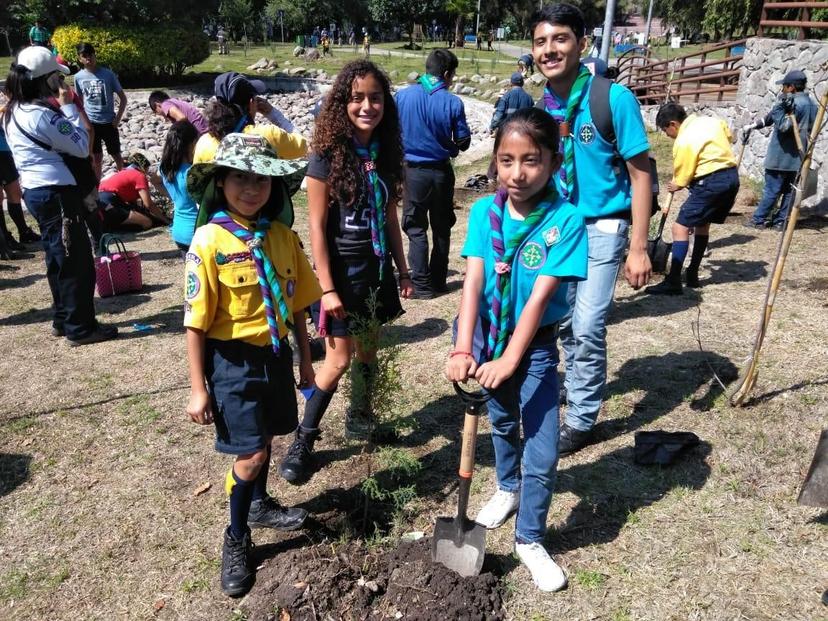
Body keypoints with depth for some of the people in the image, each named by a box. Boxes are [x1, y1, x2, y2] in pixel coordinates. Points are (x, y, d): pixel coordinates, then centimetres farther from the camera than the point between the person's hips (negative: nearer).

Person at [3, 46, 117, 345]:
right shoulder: (41, 114, -18)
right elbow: (81, 147, -14)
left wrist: (64, 108, 10)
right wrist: (69, 107, -6)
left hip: (34, 191, 10)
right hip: (56, 192, -10)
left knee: (59, 259, 17)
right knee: (77, 260, -3)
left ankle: (62, 320, 26)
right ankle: (81, 328, 3)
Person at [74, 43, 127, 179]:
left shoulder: (108, 74, -7)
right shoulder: (79, 77, 1)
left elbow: (123, 97, -1)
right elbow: (80, 101, 14)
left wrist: (117, 118, -8)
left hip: (108, 122, -2)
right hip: (91, 123, 2)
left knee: (116, 155, 7)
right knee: (96, 158, 8)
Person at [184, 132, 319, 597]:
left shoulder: (283, 237, -3)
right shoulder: (209, 241, -17)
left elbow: (297, 305, 6)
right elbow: (196, 323, -14)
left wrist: (305, 359, 11)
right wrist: (199, 388, -12)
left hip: (276, 354, 5)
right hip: (233, 361, -5)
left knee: (264, 439, 21)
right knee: (251, 453, -1)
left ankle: (260, 505, 48)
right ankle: (236, 539, 24)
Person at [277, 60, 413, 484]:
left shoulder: (384, 153, 4)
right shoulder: (327, 156, -13)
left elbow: (390, 219, 10)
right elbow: (317, 227, -14)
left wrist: (403, 270, 10)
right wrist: (327, 288, -17)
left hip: (377, 269, 5)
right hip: (342, 271, -5)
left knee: (368, 351, 16)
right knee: (338, 361, -1)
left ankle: (359, 417, 37)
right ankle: (303, 441, 14)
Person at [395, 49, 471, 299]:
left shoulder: (402, 96, -6)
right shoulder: (453, 102, -10)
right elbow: (463, 142, -3)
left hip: (413, 171, 0)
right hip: (441, 172, 0)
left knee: (416, 229, 7)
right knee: (442, 228, 14)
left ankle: (422, 285, 6)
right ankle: (438, 281, 22)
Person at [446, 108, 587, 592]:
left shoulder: (567, 220, -20)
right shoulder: (483, 212, -11)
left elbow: (540, 296, -25)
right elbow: (473, 282, -19)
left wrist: (509, 361, -29)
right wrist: (463, 349, -30)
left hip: (536, 346, -3)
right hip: (488, 336, 3)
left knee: (543, 453, -1)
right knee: (503, 424, 25)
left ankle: (530, 539, 23)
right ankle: (508, 488, 54)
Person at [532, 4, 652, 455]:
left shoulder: (614, 99, -14)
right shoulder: (540, 107, 1)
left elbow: (640, 173, -10)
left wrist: (638, 248, -13)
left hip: (601, 228, -5)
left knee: (587, 328, -7)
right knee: (564, 322, 12)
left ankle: (581, 420, 11)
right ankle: (578, 388, 36)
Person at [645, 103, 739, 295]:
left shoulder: (684, 141, -14)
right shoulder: (711, 120, 9)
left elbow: (681, 178, -5)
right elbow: (729, 135, 27)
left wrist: (676, 185, 16)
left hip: (712, 183, -9)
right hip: (732, 177, 10)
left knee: (680, 227, -9)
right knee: (702, 224, 21)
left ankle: (673, 282, -14)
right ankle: (693, 275, 25)